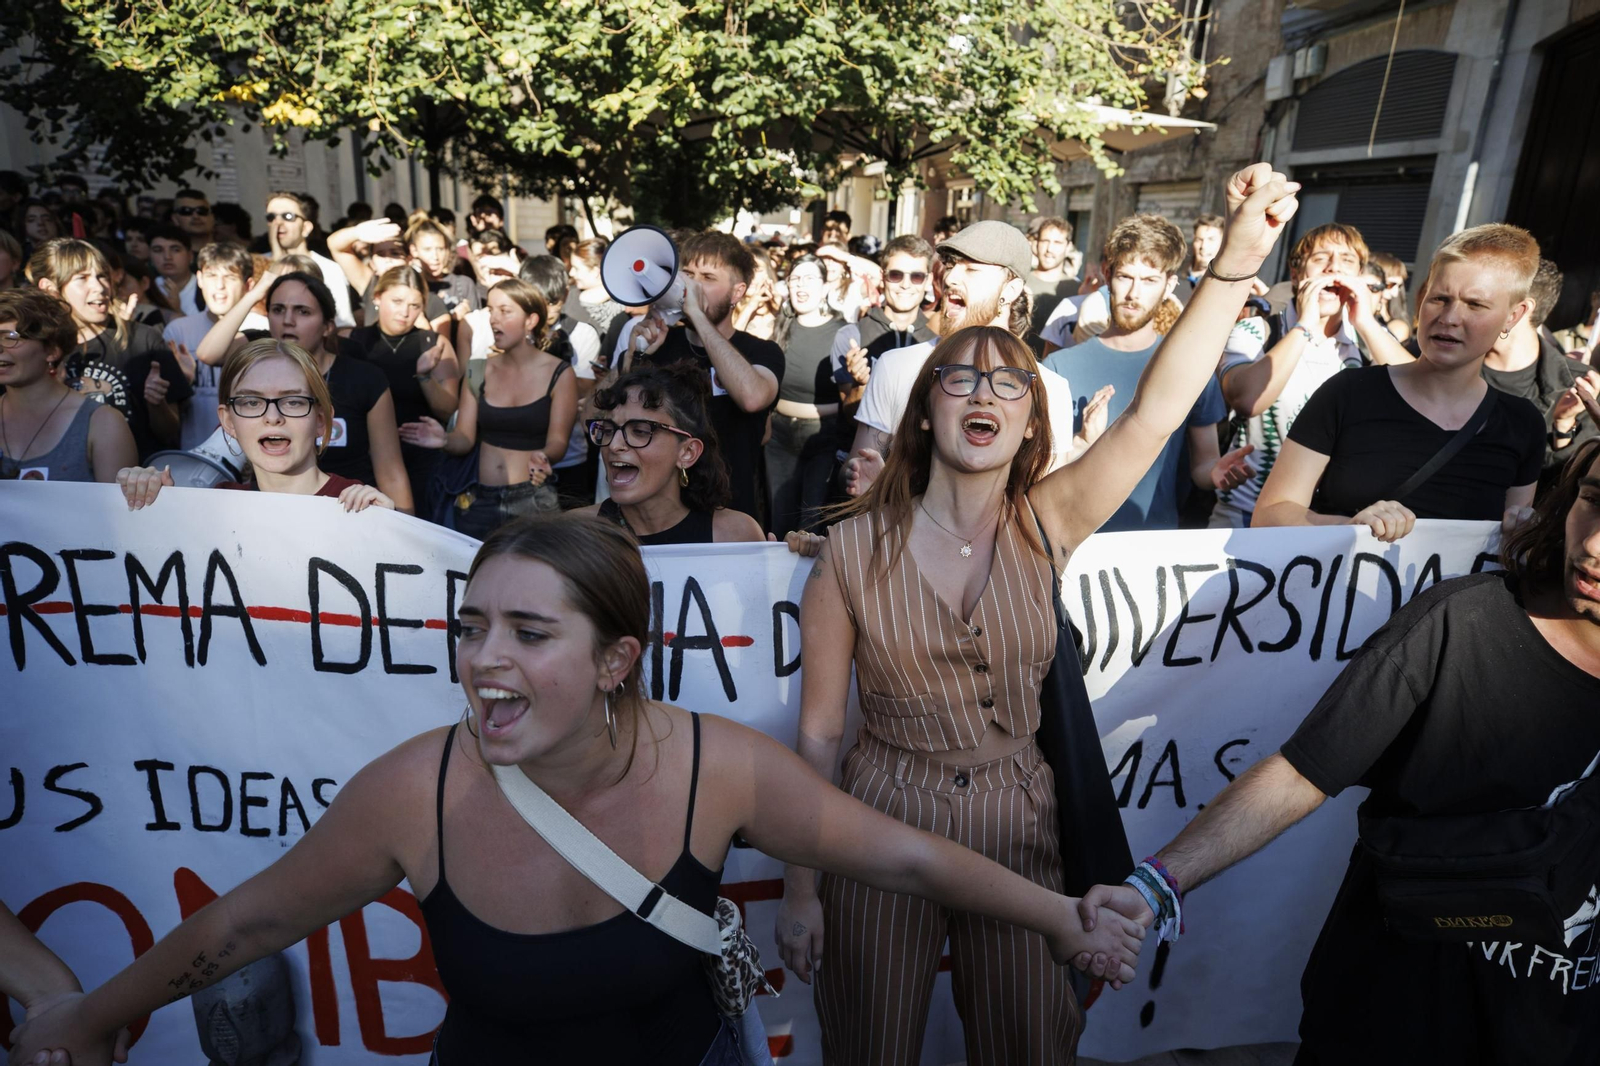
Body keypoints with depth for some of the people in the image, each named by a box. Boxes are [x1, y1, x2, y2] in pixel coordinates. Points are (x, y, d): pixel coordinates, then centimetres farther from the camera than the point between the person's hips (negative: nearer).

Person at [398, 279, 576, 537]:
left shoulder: (558, 373, -5)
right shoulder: (479, 372, 5)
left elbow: (557, 442, -8)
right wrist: (445, 440, -18)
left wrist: (542, 456, -31)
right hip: (478, 500, 3)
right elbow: (465, 438, 4)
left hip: (532, 501, -3)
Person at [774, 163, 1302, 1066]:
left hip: (1018, 821, 2)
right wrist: (801, 890, -3)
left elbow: (1155, 414, -21)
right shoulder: (854, 550, -11)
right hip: (883, 822, -1)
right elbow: (819, 732, -7)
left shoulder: (1044, 527, -6)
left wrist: (1237, 263, -33)